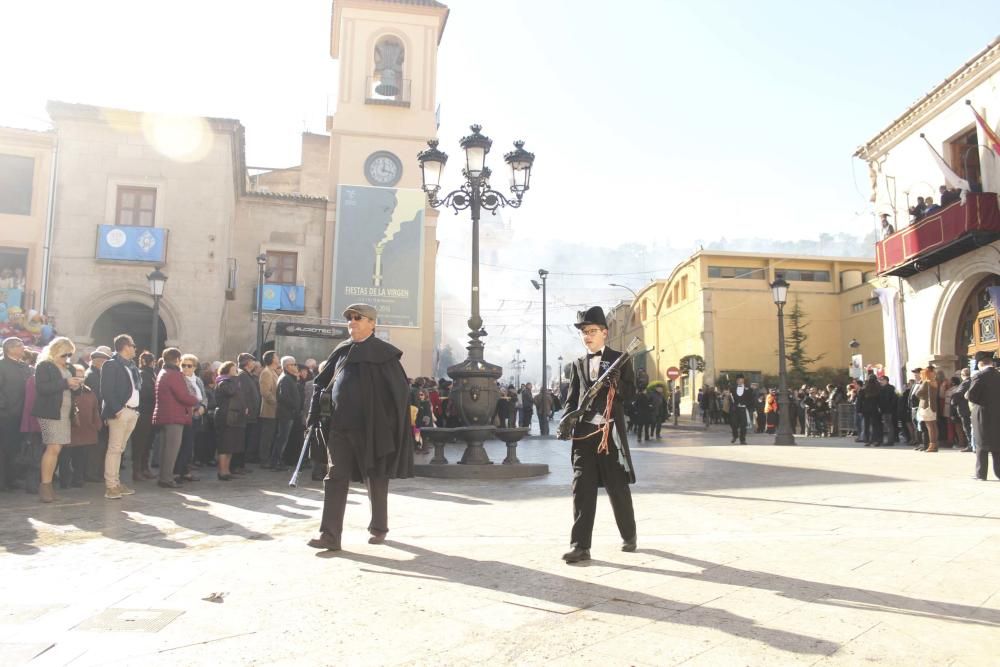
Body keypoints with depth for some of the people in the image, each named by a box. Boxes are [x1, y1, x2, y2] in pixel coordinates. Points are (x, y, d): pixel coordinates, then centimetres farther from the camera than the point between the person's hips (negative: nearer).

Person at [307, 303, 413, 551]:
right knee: (336, 478, -1)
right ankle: (330, 535, 0)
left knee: (375, 479, 9)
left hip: (371, 428, -4)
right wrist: (315, 416, 5)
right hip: (340, 426, 4)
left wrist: (390, 425, -12)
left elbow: (400, 390, -8)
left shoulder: (384, 353, -4)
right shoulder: (341, 351, 11)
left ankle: (379, 527, 27)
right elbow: (320, 383, 16)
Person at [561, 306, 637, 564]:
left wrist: (616, 383, -20)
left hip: (611, 432, -2)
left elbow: (631, 394, -1)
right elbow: (572, 399, 13)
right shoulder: (578, 364, 14)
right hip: (584, 432, 2)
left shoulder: (619, 359, 4)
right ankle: (580, 546, -1)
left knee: (617, 487, 8)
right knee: (582, 488, -3)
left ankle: (629, 535, 29)